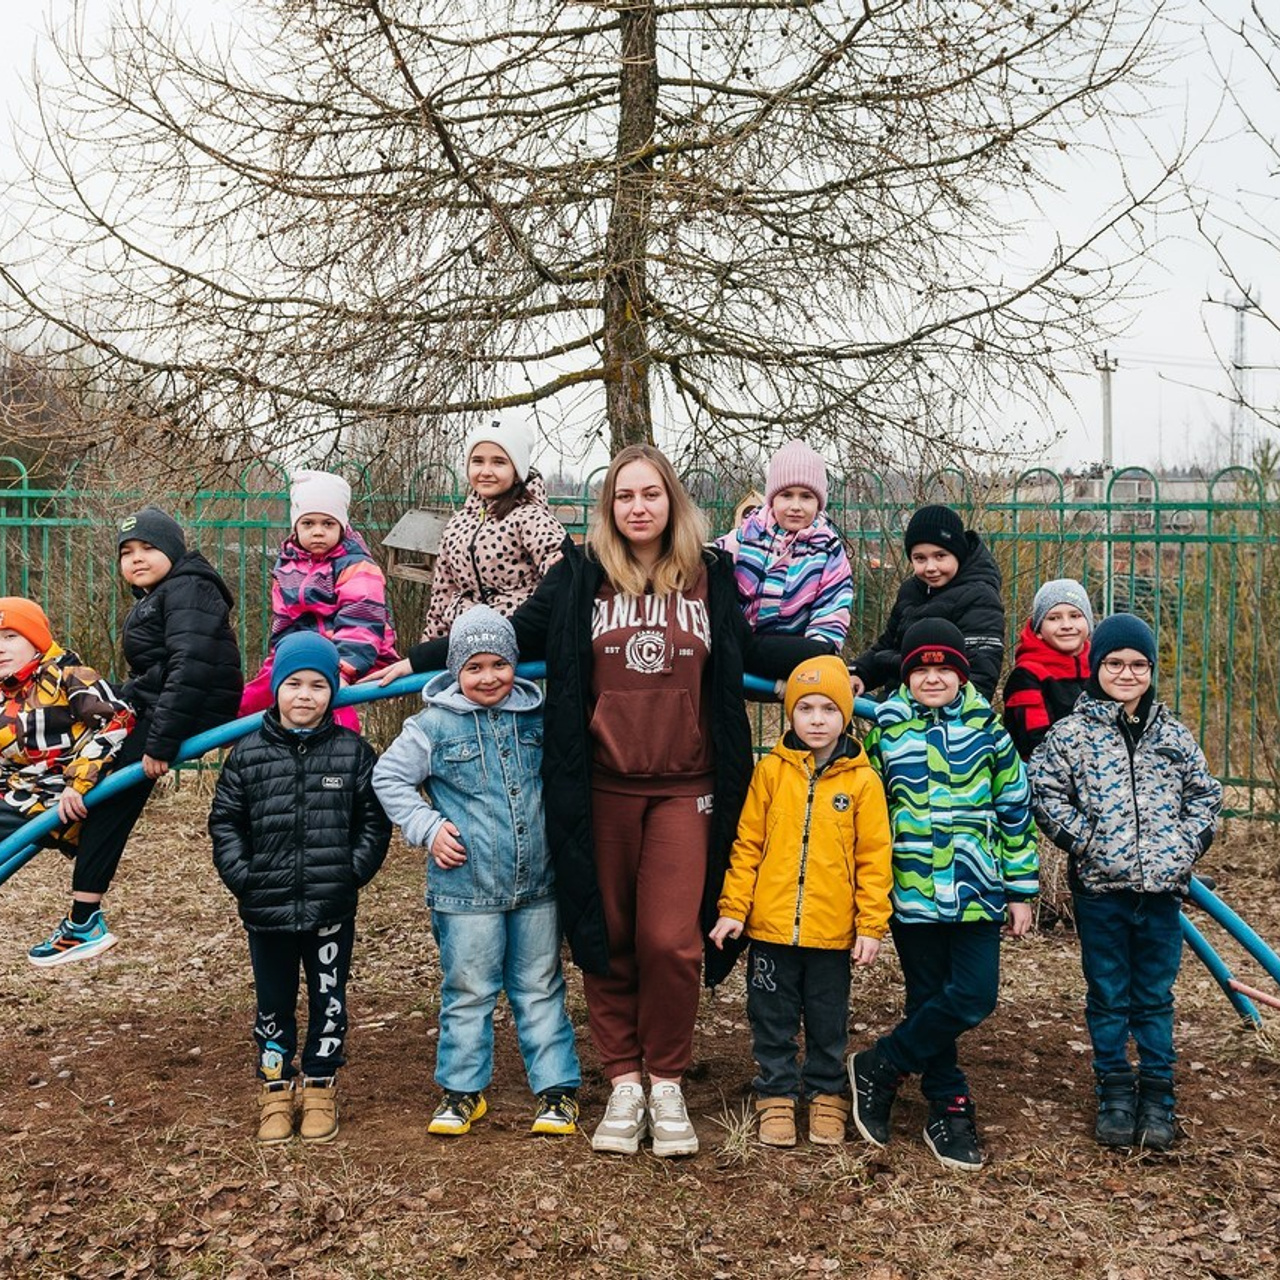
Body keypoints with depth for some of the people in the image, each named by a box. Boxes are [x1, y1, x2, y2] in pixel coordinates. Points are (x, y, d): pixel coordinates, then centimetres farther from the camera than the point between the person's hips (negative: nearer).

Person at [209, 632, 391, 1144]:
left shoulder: (354, 752, -1)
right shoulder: (248, 753, 0)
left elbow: (375, 821, 2)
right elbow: (224, 821, 4)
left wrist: (352, 872, -8)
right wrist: (242, 877, -6)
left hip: (332, 910, 0)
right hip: (267, 910, 1)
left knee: (328, 1001, 11)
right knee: (274, 1003, 12)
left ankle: (320, 1088, 25)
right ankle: (275, 1088, 26)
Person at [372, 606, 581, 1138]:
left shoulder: (537, 716, 3)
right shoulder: (434, 724, -6)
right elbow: (389, 777, 2)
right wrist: (428, 828, -7)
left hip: (537, 884, 2)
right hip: (466, 887, -2)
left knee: (540, 989, 11)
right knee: (468, 991, 8)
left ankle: (557, 1089, 19)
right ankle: (462, 1090, 23)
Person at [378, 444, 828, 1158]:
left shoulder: (711, 576, 7)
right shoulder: (578, 577, 4)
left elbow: (748, 649, 21)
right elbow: (513, 634, 9)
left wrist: (825, 662, 12)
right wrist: (416, 661, 8)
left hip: (685, 788, 0)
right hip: (601, 789, 0)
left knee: (670, 940, -6)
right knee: (608, 938, 6)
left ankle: (668, 1084, 13)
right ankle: (624, 1083, 20)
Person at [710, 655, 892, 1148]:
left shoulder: (862, 780, -2)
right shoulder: (771, 770, -1)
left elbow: (874, 857, -1)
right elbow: (747, 845, 2)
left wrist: (872, 924, -4)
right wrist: (733, 909, -2)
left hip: (832, 930, 0)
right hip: (771, 925, 1)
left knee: (828, 1023, 13)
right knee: (772, 1020, 11)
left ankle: (827, 1096, 30)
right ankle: (776, 1097, 25)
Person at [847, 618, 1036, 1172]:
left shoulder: (987, 727, 4)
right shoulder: (883, 728, 3)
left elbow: (1015, 808, 9)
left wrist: (1020, 889, 8)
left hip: (977, 891, 1)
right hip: (913, 891, -1)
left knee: (975, 997, -7)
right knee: (929, 1002, 5)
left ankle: (878, 1067, 9)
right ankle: (949, 1108, 20)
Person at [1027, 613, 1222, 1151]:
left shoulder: (1174, 735, 9)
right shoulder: (1071, 732, -2)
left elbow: (1204, 792, 14)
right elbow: (1046, 793, -4)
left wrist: (1188, 843, 0)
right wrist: (1085, 840, -12)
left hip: (1163, 887, 2)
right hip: (1100, 887, -2)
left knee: (1155, 997, 10)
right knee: (1108, 997, 8)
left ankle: (1157, 1096, 20)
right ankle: (1115, 1094, 18)